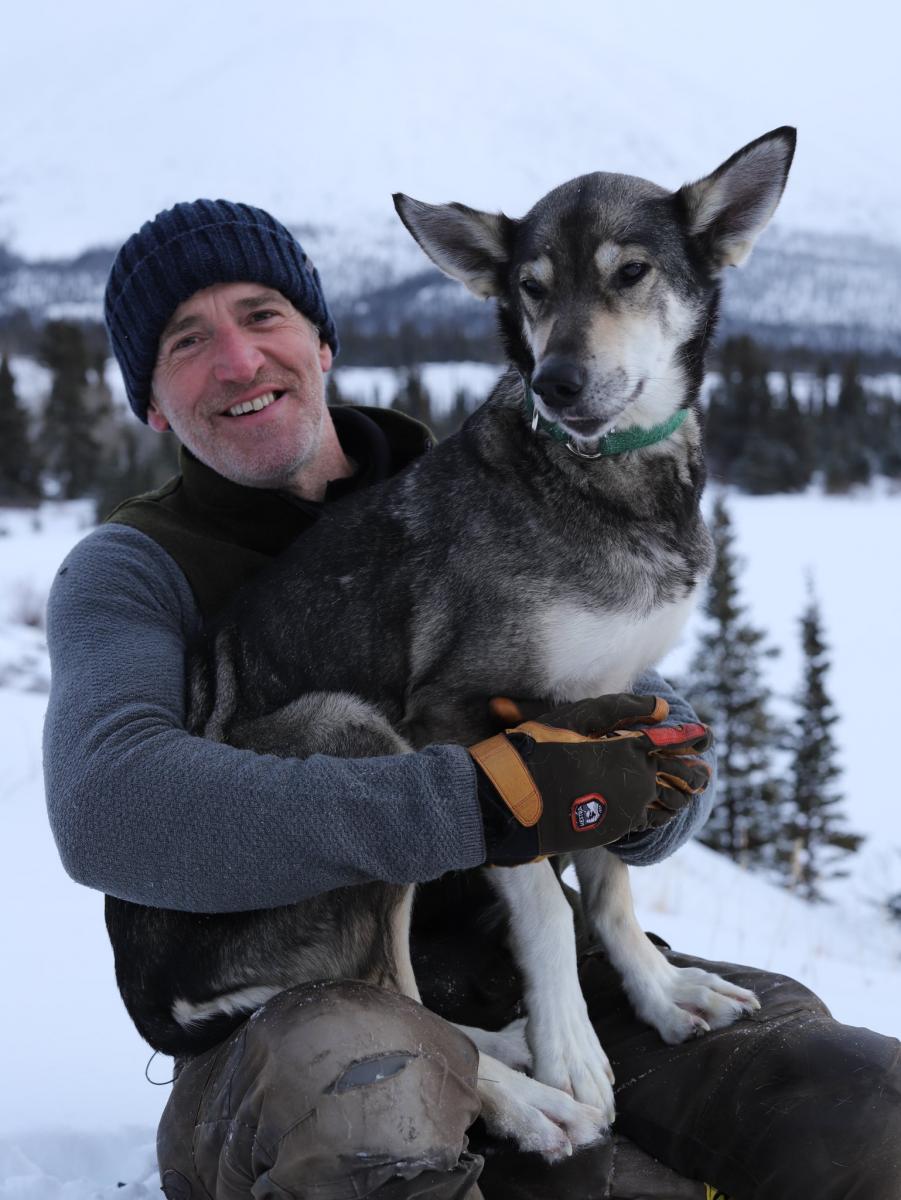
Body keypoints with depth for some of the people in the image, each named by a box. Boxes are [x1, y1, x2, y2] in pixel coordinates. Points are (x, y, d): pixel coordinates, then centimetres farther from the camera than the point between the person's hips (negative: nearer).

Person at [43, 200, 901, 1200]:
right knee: (353, 1101, -39)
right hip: (293, 1015, -3)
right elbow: (112, 813, -23)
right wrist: (484, 799, -30)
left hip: (525, 967, 3)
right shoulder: (128, 573, 0)